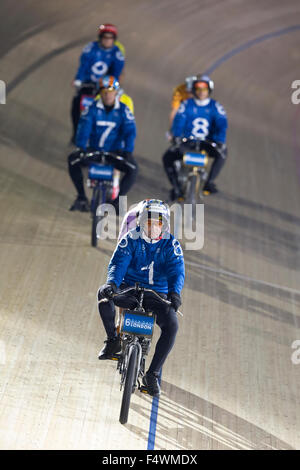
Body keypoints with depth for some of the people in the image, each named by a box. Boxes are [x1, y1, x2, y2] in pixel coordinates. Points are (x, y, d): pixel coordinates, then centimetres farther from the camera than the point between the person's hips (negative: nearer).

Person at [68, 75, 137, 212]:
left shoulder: (123, 110, -3)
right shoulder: (92, 108, -2)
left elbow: (130, 131, -13)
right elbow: (84, 127, -14)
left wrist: (127, 151, -30)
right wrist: (81, 147, -32)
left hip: (116, 152, -1)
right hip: (94, 150, 1)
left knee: (133, 168, -28)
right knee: (73, 159, -24)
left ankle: (118, 200, -12)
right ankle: (81, 197, -10)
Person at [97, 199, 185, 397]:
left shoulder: (171, 245, 0)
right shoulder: (131, 239, -1)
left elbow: (177, 270, -12)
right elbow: (118, 262, -12)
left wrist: (175, 292, -34)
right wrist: (112, 282, -34)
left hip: (158, 295, 1)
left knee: (172, 325, -25)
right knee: (104, 295, -31)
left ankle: (152, 374, -13)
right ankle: (113, 339, -9)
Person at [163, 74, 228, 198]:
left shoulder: (215, 106, -2)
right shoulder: (187, 104, -2)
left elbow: (222, 124, -15)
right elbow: (178, 121, -15)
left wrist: (220, 142, -32)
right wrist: (176, 137, -32)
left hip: (208, 143, 0)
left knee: (222, 153, -28)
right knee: (167, 157, -17)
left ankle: (209, 182, -21)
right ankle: (176, 188, -10)